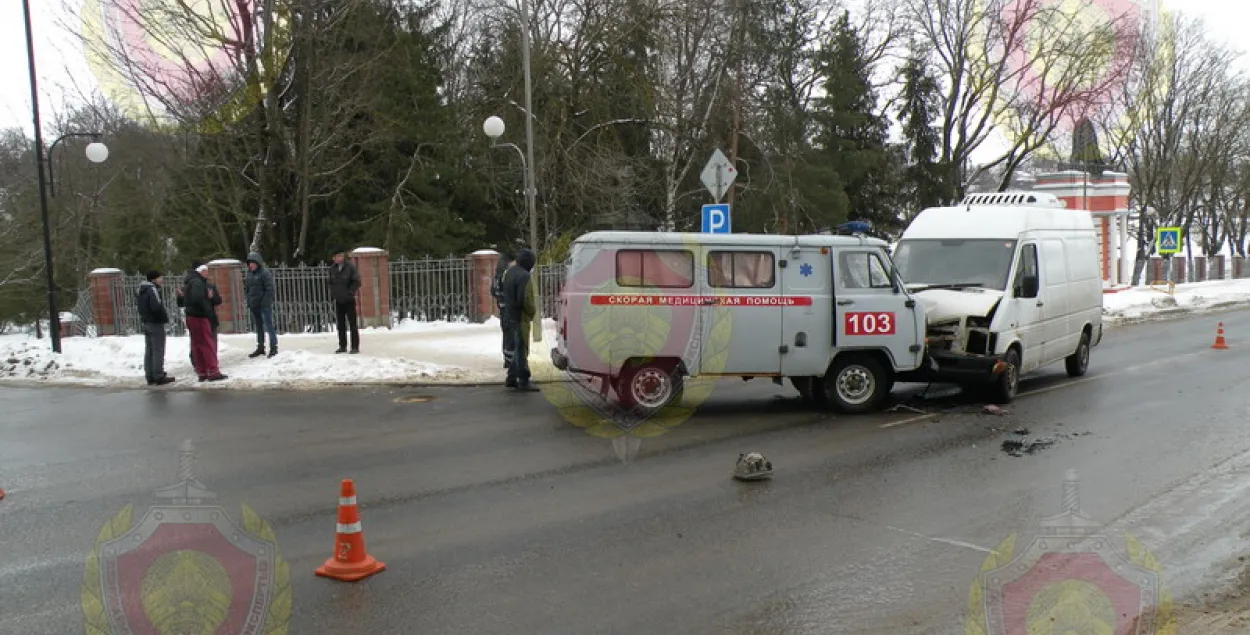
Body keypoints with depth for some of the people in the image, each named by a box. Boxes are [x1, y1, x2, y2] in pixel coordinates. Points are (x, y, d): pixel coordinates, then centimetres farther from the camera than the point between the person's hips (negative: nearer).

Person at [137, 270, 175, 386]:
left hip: (146, 323, 9)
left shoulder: (141, 290, 12)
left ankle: (150, 377, 15)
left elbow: (137, 303, 20)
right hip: (156, 323, -9)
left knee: (149, 351, 12)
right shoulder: (152, 289, -17)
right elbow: (157, 306, -26)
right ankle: (159, 376, -5)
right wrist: (165, 317, -12)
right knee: (158, 351, -5)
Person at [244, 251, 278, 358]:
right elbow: (246, 289, 19)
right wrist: (248, 301, 8)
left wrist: (265, 301, -17)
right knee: (259, 327, 14)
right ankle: (260, 347, 22)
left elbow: (270, 289, -14)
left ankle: (273, 347, 0)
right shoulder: (248, 274, 11)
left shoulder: (265, 272, -11)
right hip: (254, 305, 7)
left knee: (268, 325, -6)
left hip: (264, 305, -7)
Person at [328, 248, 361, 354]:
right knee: (341, 325, 10)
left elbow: (357, 282, -10)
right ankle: (342, 346, 18)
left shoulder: (350, 267, -10)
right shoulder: (333, 268, 4)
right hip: (338, 301, 5)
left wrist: (350, 292, -15)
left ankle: (355, 347, 0)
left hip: (349, 300, -5)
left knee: (352, 324, -3)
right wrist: (332, 293, 5)